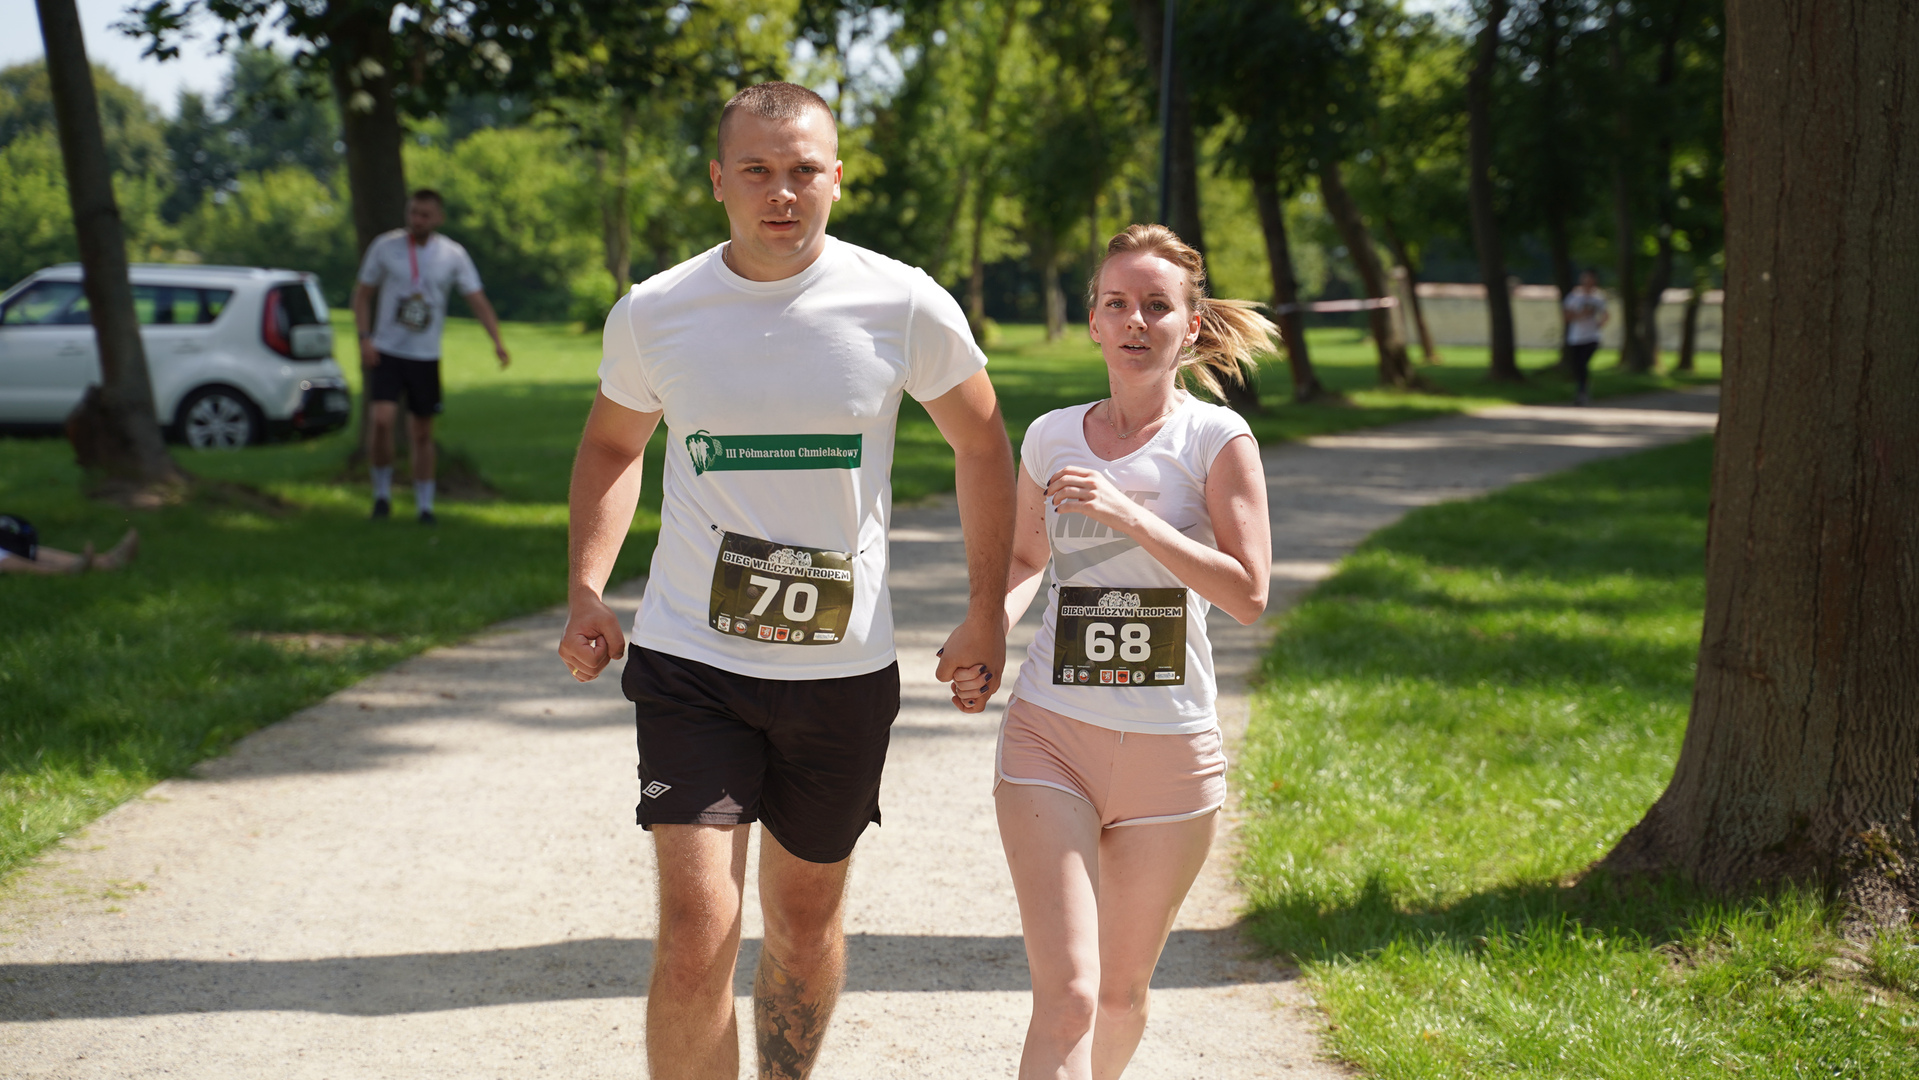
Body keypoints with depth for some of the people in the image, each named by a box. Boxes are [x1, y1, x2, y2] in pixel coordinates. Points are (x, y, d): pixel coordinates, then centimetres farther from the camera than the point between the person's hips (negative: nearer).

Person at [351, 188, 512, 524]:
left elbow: (477, 299, -3)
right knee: (381, 419, -18)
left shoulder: (453, 255, 0)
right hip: (386, 351, -1)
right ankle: (382, 492, 1)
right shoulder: (385, 246, -1)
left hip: (427, 357, 1)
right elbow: (362, 294, 6)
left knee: (423, 433, 6)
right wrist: (365, 338, -7)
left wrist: (497, 340, -18)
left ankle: (424, 505, 18)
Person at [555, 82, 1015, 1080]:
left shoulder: (903, 307, -7)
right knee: (696, 933, -12)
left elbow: (981, 446, 8)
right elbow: (613, 443, 15)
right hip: (689, 661, -1)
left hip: (844, 668, 1)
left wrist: (986, 611, 4)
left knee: (807, 922, 15)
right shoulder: (653, 313, -4)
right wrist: (586, 590, 2)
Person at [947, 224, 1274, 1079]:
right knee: (1066, 995, -13)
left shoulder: (1217, 439, -5)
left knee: (1122, 992, 14)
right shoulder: (1050, 438, 4)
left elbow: (1247, 593, -13)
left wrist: (1129, 515, -21)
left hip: (1171, 745, 0)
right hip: (1051, 733, 1)